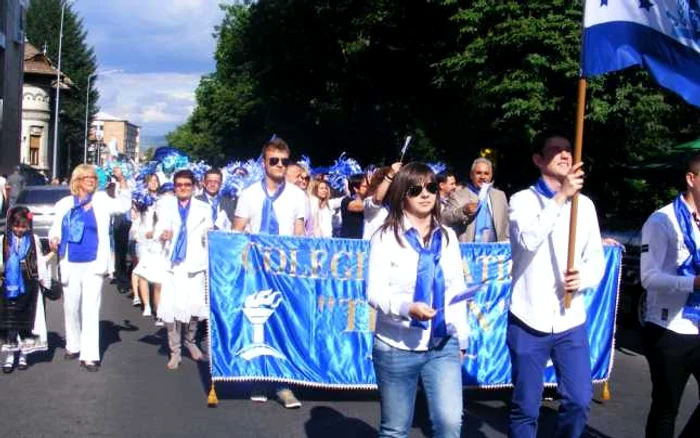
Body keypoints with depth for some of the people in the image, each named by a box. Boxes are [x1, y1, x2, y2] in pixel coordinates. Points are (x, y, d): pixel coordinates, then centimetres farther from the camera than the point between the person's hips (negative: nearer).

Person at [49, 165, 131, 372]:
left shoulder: (101, 201, 3)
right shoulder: (65, 204, 7)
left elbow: (123, 205, -9)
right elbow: (56, 228, 10)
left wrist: (122, 180, -20)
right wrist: (53, 239, -11)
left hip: (93, 264, -2)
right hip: (71, 264, 3)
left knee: (90, 309, -6)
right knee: (71, 308, 14)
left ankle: (89, 354, -7)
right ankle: (73, 345, 32)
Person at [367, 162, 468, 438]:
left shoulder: (448, 236, 10)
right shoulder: (386, 236, -5)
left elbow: (457, 290, 14)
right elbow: (374, 292, -11)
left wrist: (462, 337, 14)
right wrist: (406, 307, -29)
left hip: (443, 345, 3)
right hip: (397, 347, -3)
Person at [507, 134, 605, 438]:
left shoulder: (585, 205, 9)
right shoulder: (522, 200, -2)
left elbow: (596, 259, 8)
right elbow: (528, 240, -22)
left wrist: (583, 278, -14)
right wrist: (560, 197, -23)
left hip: (570, 320, 3)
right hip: (528, 319, -3)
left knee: (579, 401, 3)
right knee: (526, 407, 6)